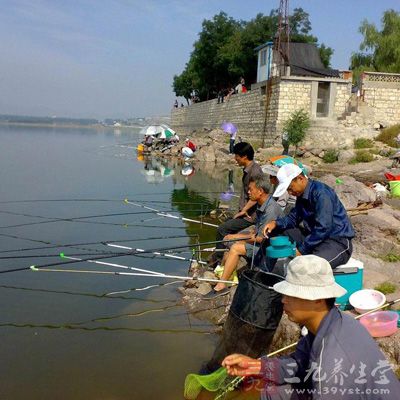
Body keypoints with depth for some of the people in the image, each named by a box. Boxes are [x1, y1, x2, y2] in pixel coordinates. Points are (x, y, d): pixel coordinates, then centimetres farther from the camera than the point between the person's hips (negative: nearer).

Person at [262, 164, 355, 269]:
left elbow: (323, 229, -26)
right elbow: (294, 217, 14)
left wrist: (301, 250, -20)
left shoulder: (321, 193, -22)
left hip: (338, 242, -9)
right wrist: (276, 223, -5)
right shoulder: (302, 194, 6)